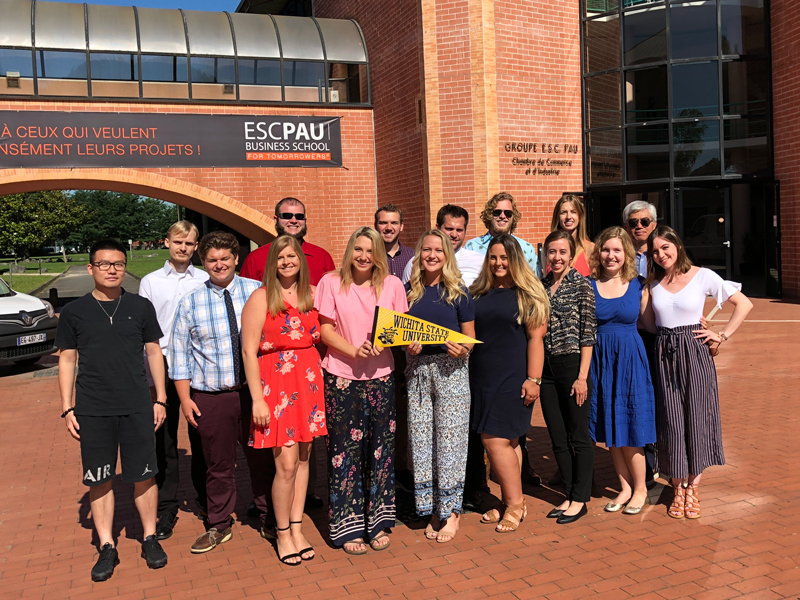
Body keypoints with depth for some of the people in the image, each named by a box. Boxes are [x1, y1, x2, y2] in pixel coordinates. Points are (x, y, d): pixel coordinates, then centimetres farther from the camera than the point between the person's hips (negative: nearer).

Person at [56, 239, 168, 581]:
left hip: (137, 408, 0)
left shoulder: (140, 307, 3)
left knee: (144, 475, 6)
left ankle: (150, 539, 22)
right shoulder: (74, 312, 3)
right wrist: (67, 408, 2)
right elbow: (67, 360, 7)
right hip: (92, 410, 0)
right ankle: (107, 548, 20)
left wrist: (160, 399, 5)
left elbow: (153, 353, 8)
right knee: (98, 480, 6)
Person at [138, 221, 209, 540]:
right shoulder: (150, 282, 7)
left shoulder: (206, 281, 6)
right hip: (164, 367, 0)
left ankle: (206, 498, 25)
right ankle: (166, 509, 14)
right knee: (164, 440, 4)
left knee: (201, 436, 8)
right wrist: (150, 379, -1)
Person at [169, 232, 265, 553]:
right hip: (211, 397, 0)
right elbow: (179, 352, 4)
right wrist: (185, 399, -1)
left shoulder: (257, 292, 1)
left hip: (254, 391, 0)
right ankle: (219, 526, 30)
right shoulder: (191, 302, 2)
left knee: (261, 456, 12)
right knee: (218, 464, 11)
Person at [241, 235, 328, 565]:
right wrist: (257, 399, -12)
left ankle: (297, 529, 24)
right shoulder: (261, 298, -5)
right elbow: (249, 351, -8)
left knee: (303, 458, 10)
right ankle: (282, 534, 16)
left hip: (309, 381, 4)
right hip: (276, 384, -4)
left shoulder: (313, 295, 8)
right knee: (286, 464, -4)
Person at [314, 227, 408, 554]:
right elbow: (324, 329, -3)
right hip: (341, 377, -2)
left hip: (380, 377, 2)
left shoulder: (392, 285, 4)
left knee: (380, 450, 7)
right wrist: (354, 350, -17)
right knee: (345, 450, 3)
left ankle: (377, 522, 22)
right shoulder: (331, 283, -1)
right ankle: (349, 527, 15)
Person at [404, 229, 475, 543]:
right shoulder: (409, 291, 8)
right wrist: (408, 345, -8)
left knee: (450, 439, 0)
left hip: (451, 369, -3)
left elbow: (471, 338, 2)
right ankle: (432, 509, 19)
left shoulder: (458, 292, 1)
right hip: (418, 371, 3)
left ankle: (451, 511, 13)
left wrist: (462, 349, -18)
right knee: (421, 441, 5)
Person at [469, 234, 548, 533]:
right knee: (507, 441, 11)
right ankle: (511, 502, 21)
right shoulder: (479, 293, 11)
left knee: (495, 439, -6)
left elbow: (536, 337, -8)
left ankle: (515, 504, 9)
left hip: (512, 378, -5)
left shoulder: (527, 294, -3)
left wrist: (533, 379, -14)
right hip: (482, 377, 5)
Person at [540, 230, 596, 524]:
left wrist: (582, 376, -13)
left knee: (579, 436, 4)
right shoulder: (540, 285, 9)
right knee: (558, 438, 12)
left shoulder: (581, 285, -6)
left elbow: (588, 334, -9)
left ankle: (580, 499, 16)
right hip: (546, 367, 6)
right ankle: (569, 495, 25)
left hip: (573, 365, -5)